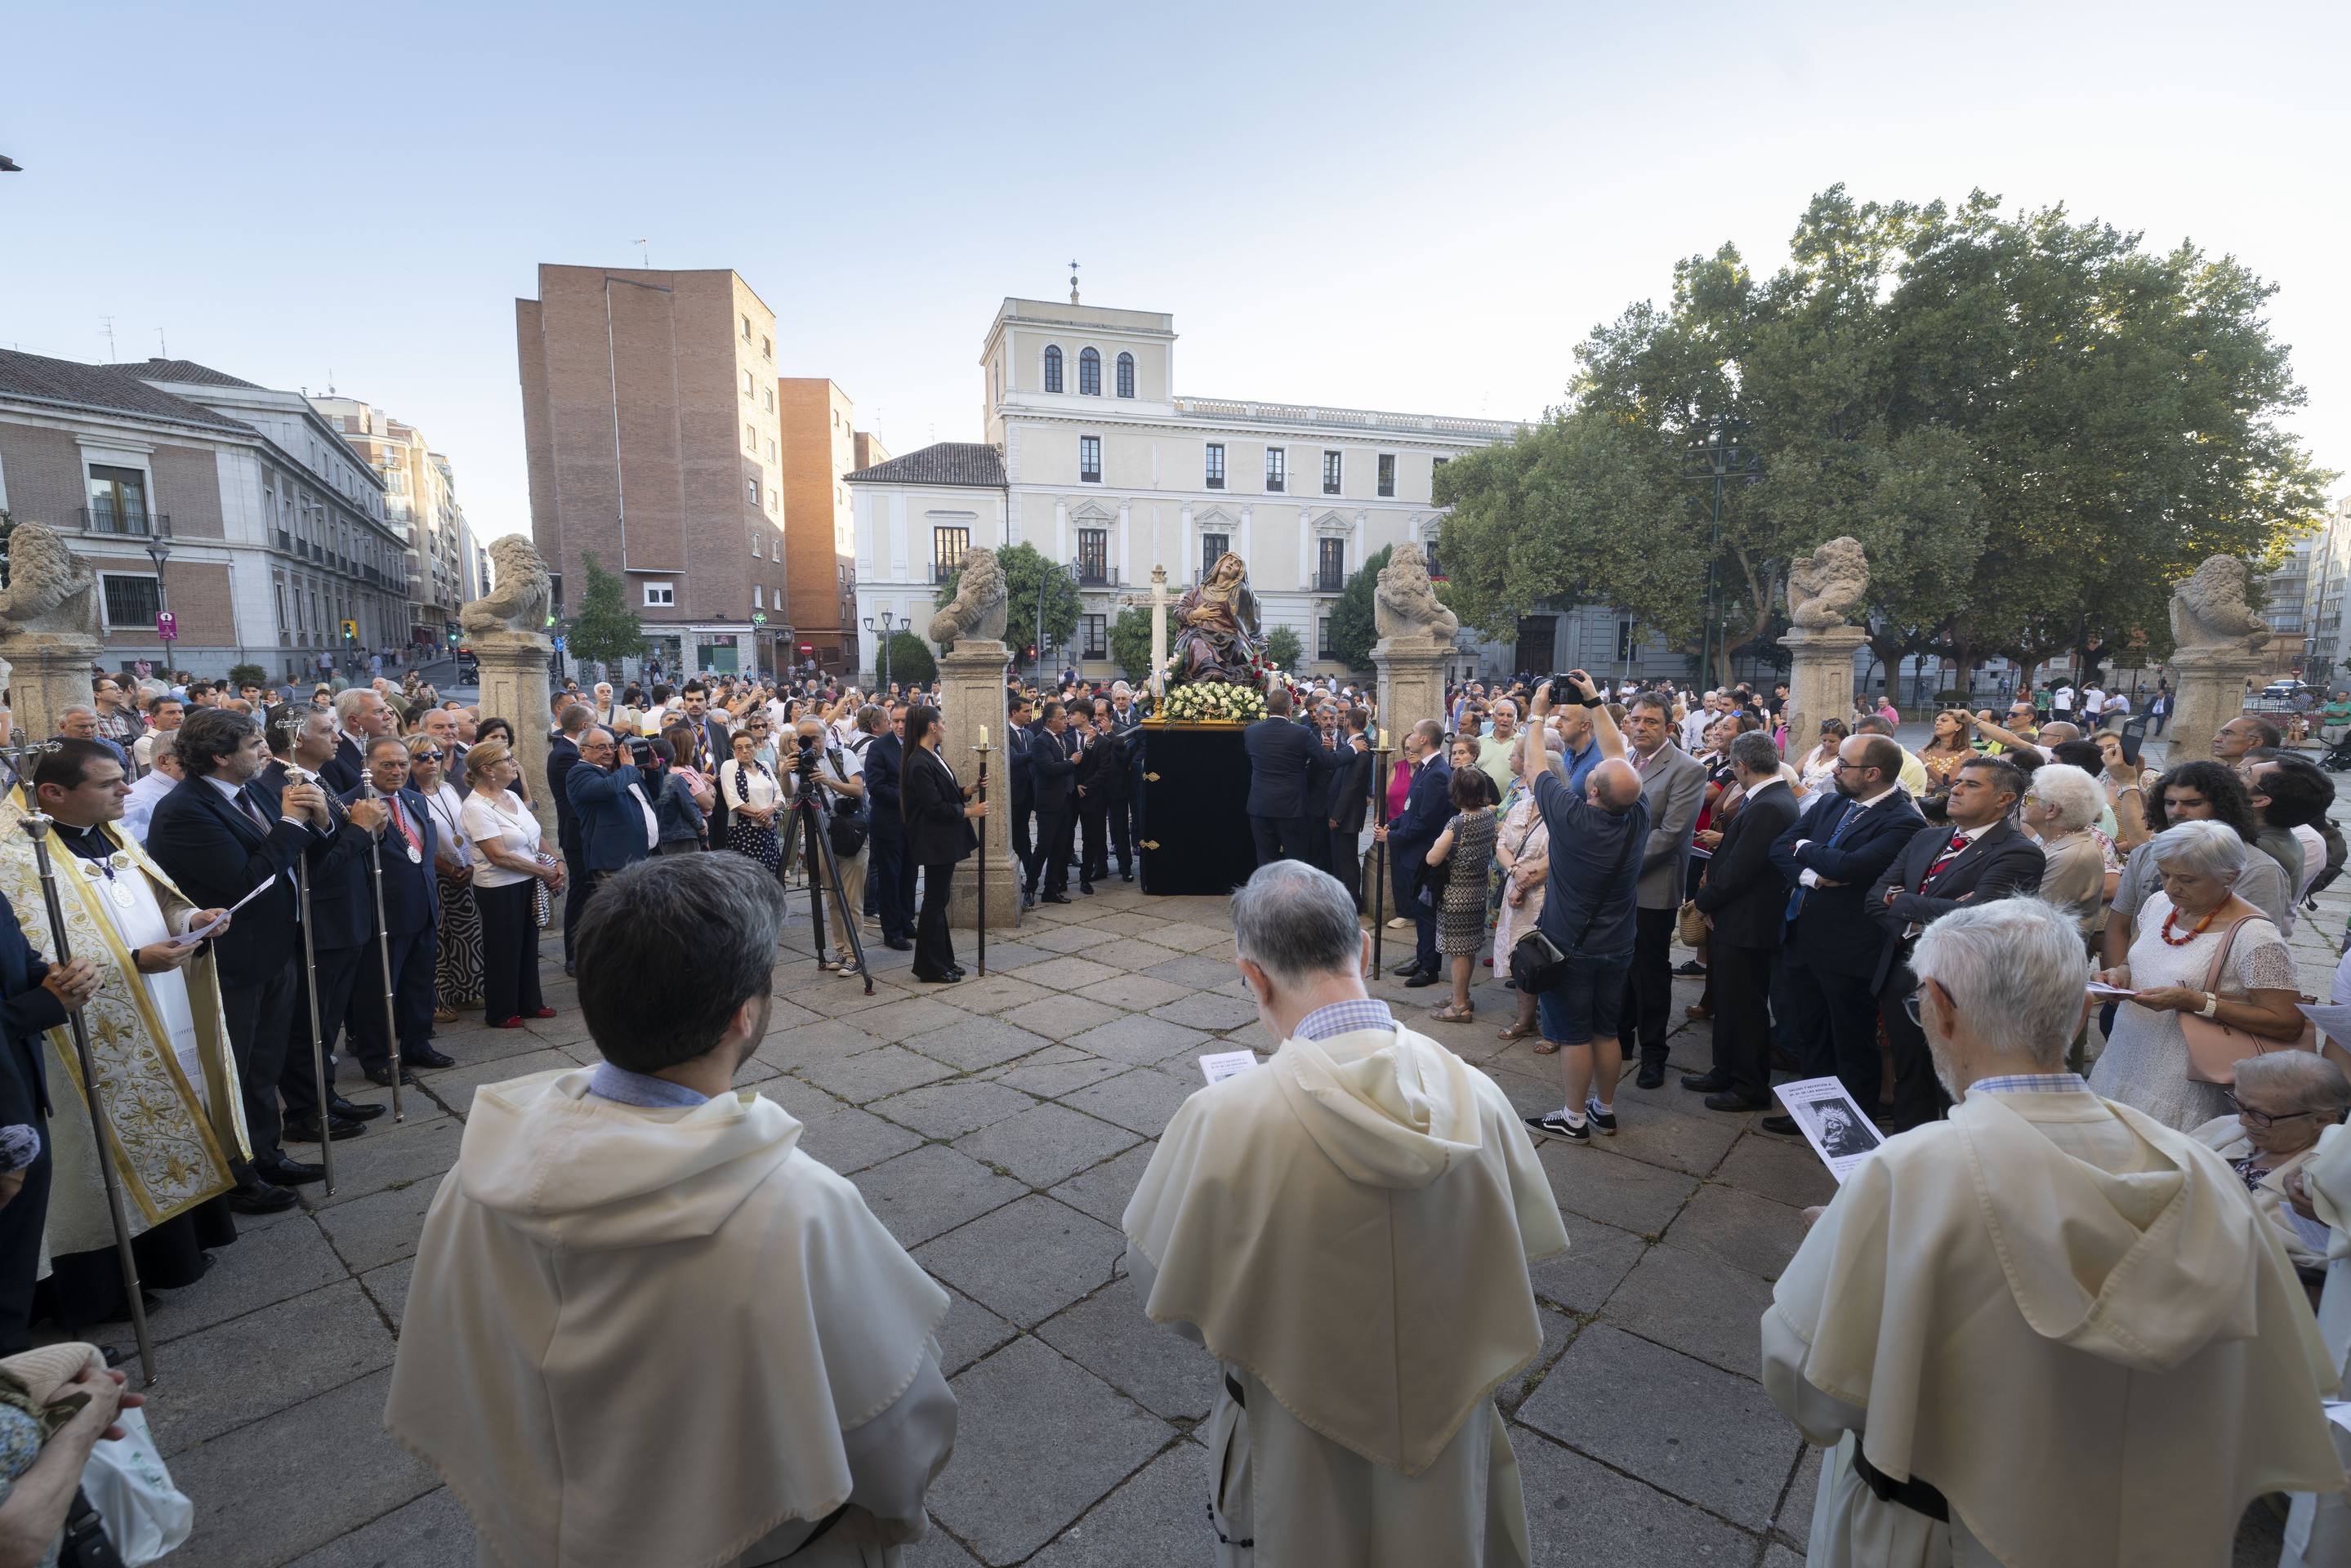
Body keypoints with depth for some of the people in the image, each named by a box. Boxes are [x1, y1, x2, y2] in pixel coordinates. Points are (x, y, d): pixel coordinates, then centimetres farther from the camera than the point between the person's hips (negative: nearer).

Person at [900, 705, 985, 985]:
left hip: (944, 840, 10)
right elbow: (935, 807, -21)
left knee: (938, 900, 15)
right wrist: (969, 811, -14)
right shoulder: (919, 764, -19)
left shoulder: (933, 757, 10)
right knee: (934, 902, -1)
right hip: (934, 843, -10)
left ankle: (943, 960, 25)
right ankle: (931, 969, 10)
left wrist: (969, 791, 2)